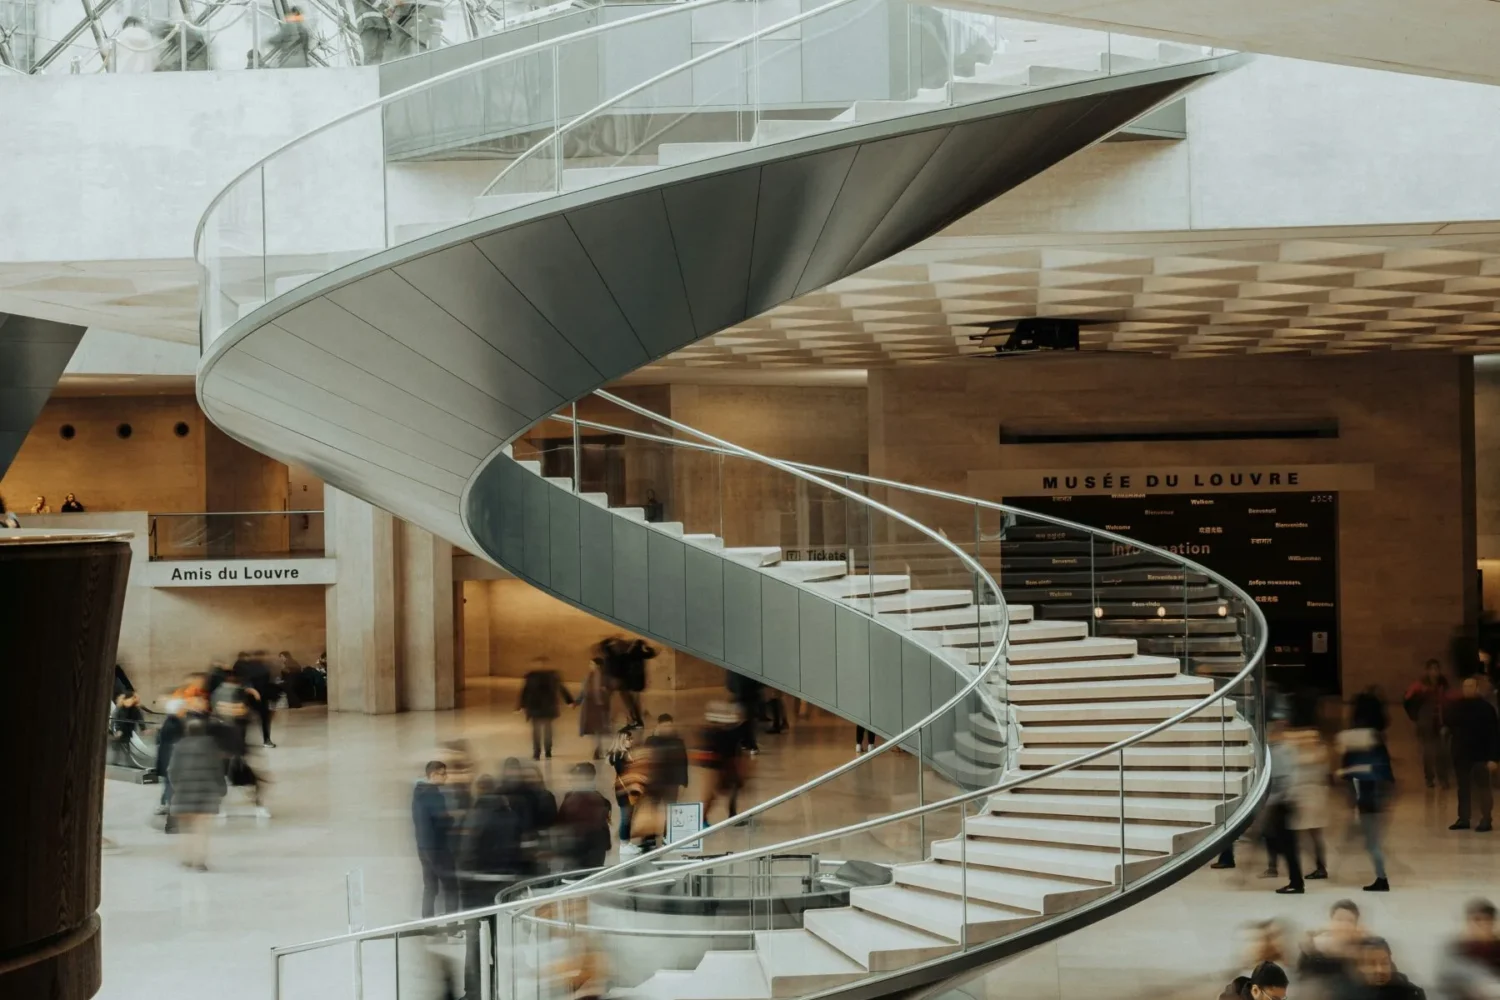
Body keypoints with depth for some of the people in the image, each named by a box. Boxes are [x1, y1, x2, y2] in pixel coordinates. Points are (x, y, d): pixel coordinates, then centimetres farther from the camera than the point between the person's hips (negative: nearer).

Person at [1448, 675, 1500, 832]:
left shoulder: (1486, 708, -8)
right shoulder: (1457, 706, 8)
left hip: (1480, 755, -5)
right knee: (1463, 788, 10)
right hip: (1461, 754, 5)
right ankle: (1463, 819, 17)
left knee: (1482, 788, -2)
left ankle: (1486, 820, 2)